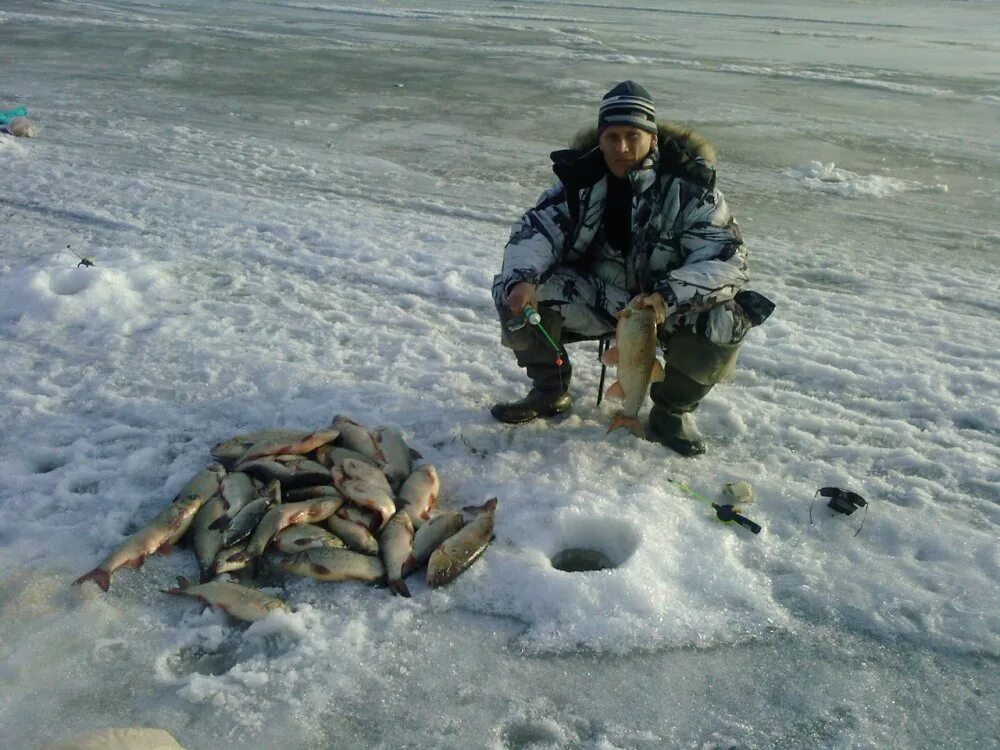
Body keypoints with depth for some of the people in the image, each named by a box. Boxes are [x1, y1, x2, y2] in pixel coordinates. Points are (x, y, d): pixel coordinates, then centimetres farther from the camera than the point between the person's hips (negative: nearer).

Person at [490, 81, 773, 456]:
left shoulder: (689, 185, -15)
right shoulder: (581, 177, -7)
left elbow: (726, 257, -22)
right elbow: (535, 230, -9)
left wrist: (668, 296, -39)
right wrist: (523, 279, -32)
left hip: (668, 306, -2)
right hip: (594, 298, 2)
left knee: (722, 320, -32)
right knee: (512, 290, -19)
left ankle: (672, 409, -4)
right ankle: (550, 391, 4)